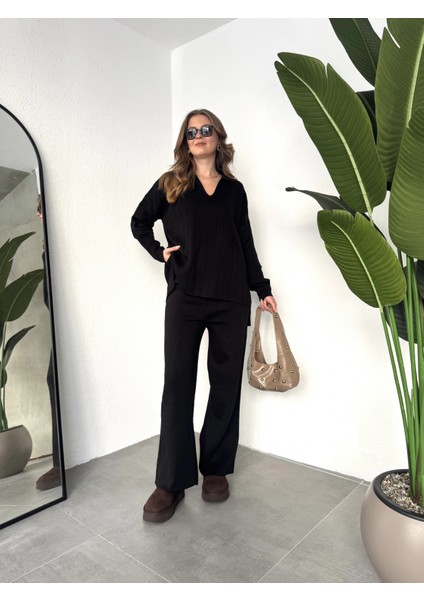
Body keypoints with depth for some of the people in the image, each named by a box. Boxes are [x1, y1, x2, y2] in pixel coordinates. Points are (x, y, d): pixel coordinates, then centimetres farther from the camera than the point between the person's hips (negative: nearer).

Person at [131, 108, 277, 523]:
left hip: (232, 299, 2)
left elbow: (246, 244, 13)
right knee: (177, 385, -2)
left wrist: (262, 289, 10)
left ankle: (216, 469, 22)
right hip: (185, 297, -1)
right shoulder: (170, 184, 9)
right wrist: (159, 252, 1)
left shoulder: (234, 189, 12)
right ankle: (171, 482, 9)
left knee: (226, 384, 6)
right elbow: (139, 222, 18)